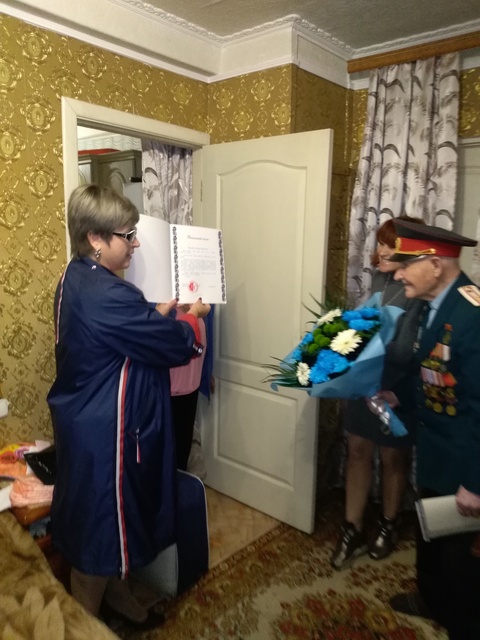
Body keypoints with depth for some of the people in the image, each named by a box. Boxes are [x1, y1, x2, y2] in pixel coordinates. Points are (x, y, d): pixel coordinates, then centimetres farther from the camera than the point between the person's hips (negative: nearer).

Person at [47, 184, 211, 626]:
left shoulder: (78, 279, 4)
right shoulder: (108, 296, -29)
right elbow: (176, 345, -21)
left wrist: (163, 309, 10)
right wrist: (193, 316, -2)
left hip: (89, 421, 10)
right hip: (104, 431, -10)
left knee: (106, 515, 25)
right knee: (100, 523, 10)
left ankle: (115, 593, 47)